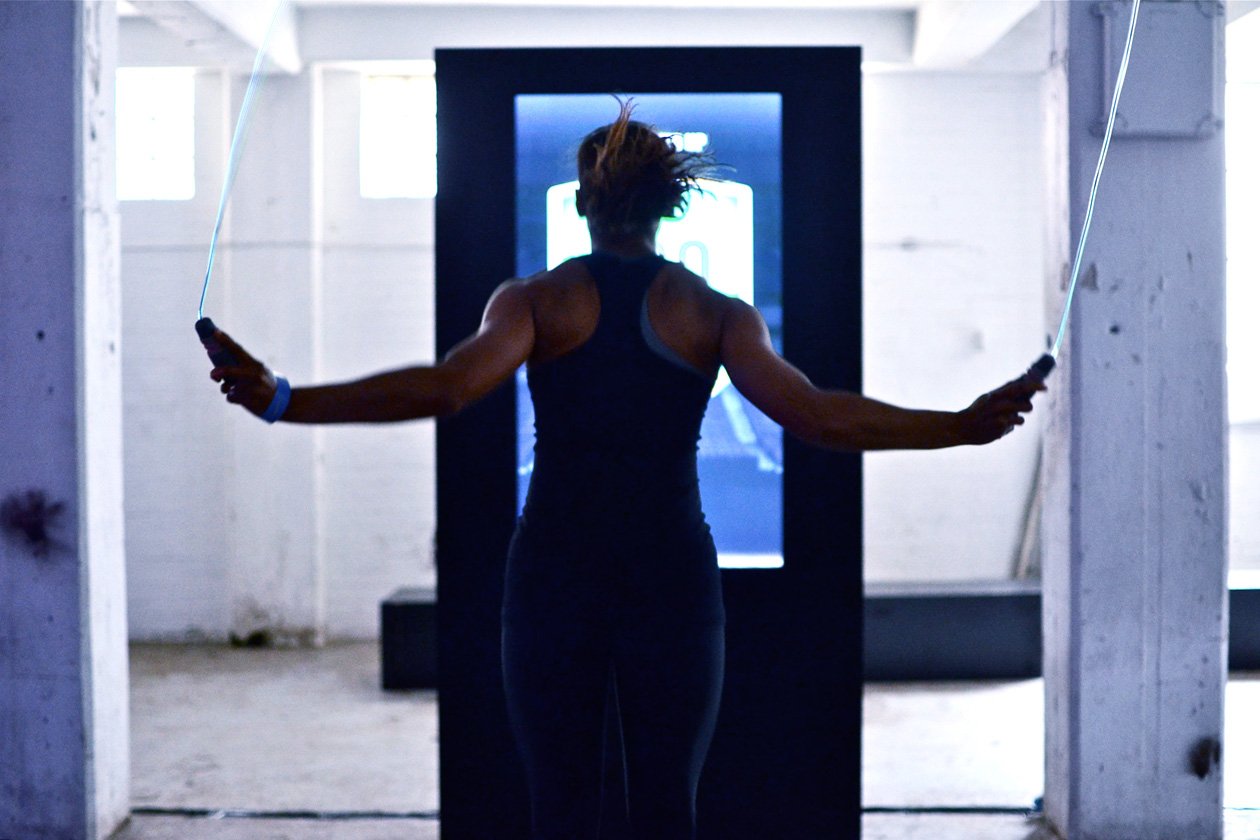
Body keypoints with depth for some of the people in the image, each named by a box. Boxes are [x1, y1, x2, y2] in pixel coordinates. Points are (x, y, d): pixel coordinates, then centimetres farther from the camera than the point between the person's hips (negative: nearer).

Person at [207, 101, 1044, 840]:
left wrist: (283, 401, -22)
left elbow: (448, 387, -20)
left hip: (554, 576, 0)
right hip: (673, 577, 0)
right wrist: (966, 425, -9)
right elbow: (817, 416, -13)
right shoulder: (715, 312, 0)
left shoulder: (537, 300, -3)